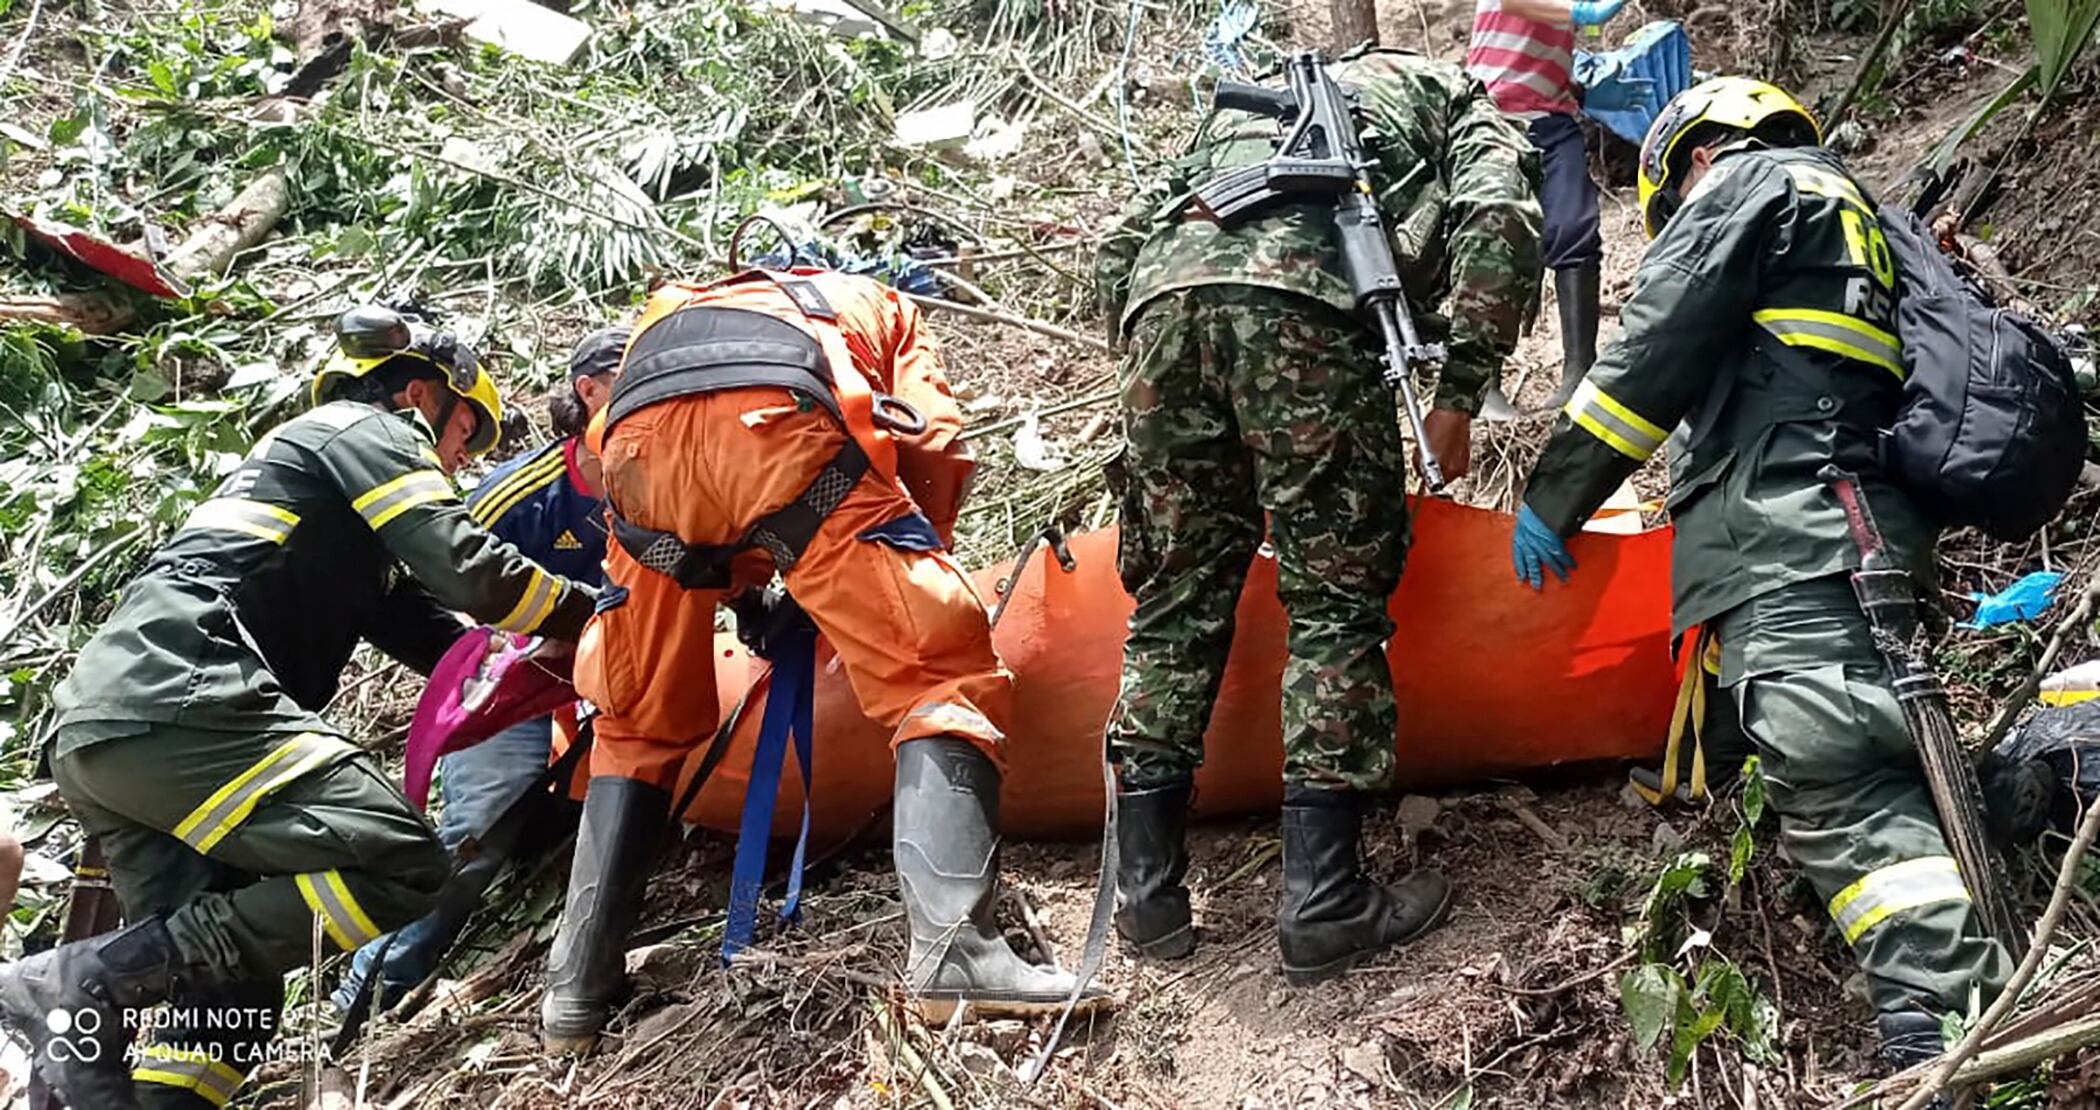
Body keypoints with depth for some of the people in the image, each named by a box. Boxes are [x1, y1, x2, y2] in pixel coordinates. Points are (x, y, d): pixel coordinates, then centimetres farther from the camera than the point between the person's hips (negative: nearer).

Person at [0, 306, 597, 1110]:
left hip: (95, 729, 11)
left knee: (232, 990, 8)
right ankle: (85, 980, -19)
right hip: (178, 703, -10)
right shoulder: (369, 428, 8)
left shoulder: (300, 454, 36)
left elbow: (430, 631, 27)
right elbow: (468, 569, -6)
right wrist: (594, 614, 8)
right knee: (402, 866, -18)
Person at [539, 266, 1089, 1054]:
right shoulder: (882, 308, 38)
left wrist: (746, 590, 39)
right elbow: (930, 451, 21)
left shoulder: (671, 311, 48)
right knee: (940, 673, 0)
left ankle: (576, 989, 17)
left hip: (638, 438, 4)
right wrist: (900, 584, 33)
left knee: (639, 722, 20)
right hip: (778, 423, -4)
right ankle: (952, 950, -18)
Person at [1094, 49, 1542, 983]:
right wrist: (1459, 394, 8)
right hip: (1308, 298, -4)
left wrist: (1156, 375, 34)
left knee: (1176, 600, 11)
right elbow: (1499, 221, 5)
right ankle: (1320, 904, 1)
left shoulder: (1256, 101, 43)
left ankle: (1146, 891, 12)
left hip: (1163, 289, 5)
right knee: (1335, 603, 3)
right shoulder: (1461, 106, 30)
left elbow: (1121, 246, 30)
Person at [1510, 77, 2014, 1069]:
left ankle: (1946, 1024, -32)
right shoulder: (1865, 220, 39)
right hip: (1875, 531, 11)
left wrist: (1552, 495, 2)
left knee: (1832, 770, -22)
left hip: (1785, 534, -11)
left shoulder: (1749, 180, 11)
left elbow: (1656, 353, -1)